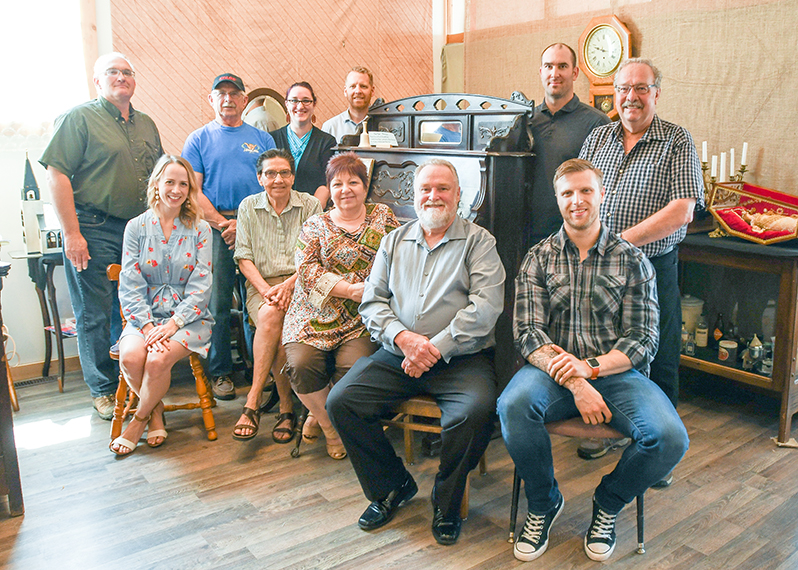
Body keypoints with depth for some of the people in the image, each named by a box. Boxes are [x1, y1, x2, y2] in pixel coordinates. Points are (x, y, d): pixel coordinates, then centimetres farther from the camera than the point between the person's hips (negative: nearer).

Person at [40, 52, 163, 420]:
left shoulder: (147, 125, 17)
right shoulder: (79, 118, -2)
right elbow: (56, 174, -10)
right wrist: (72, 233, -16)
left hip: (140, 231, 6)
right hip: (94, 230, -5)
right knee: (95, 315, 2)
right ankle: (103, 390, 15)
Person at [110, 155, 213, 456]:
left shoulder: (200, 229, 2)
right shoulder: (136, 227, 6)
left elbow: (200, 287, -4)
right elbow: (129, 286, 0)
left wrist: (173, 324, -16)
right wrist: (147, 325, -15)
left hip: (188, 316, -2)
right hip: (145, 315, 2)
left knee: (158, 360, -28)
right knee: (130, 357, -27)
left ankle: (140, 418, 2)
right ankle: (156, 410, 3)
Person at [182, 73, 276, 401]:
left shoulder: (262, 138, 15)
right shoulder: (199, 139, 11)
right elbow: (194, 191, 3)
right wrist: (224, 225, -8)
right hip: (216, 228, -1)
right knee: (217, 303, -3)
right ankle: (220, 372, 8)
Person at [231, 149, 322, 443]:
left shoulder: (310, 206, 6)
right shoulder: (248, 207, 11)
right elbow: (244, 257, 5)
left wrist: (288, 285, -17)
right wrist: (265, 290, -12)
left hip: (299, 283, -1)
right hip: (261, 284, 1)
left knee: (271, 319, -32)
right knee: (270, 317, -33)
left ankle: (253, 402, -20)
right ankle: (286, 408, -25)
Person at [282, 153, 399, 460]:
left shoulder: (383, 216, 14)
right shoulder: (314, 225, 12)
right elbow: (307, 269, -2)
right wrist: (351, 289, -15)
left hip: (363, 319, 0)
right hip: (315, 315, 1)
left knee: (355, 367, -25)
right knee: (301, 365, -23)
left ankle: (319, 414, 8)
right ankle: (330, 428, 6)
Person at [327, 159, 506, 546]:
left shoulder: (478, 241, 5)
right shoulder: (394, 241, 17)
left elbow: (486, 305, -9)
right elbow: (372, 301, 10)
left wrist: (436, 347, -17)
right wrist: (403, 337, -10)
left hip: (460, 357, -3)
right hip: (396, 355, 4)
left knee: (476, 410, -31)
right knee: (341, 401, -14)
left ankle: (446, 501, -3)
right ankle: (392, 487, 8)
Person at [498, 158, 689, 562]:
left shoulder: (633, 262, 8)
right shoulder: (538, 259, 8)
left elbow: (643, 341, 2)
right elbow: (527, 333, -3)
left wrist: (591, 367, -17)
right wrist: (573, 382, -18)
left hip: (616, 373, 1)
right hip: (552, 370, 0)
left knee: (670, 438, -26)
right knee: (513, 405, -33)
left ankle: (608, 504, 8)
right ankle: (544, 503, -1)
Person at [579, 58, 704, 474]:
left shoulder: (677, 142, -3)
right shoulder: (597, 138, 10)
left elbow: (681, 212, -13)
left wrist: (620, 240, -19)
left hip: (653, 267, -3)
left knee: (658, 362, 6)